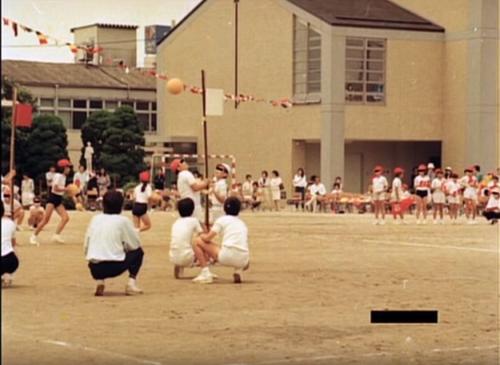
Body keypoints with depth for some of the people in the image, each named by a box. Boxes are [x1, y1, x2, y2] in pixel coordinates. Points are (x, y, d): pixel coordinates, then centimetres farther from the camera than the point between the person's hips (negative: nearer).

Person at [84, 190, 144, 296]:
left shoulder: (95, 219, 12)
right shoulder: (123, 220, 1)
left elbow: (86, 247, 13)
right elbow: (135, 245, 9)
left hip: (94, 269, 3)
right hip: (114, 267, -3)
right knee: (138, 252, 22)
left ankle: (99, 281, 9)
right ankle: (131, 283, 6)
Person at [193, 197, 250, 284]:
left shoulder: (222, 220, 8)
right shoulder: (242, 223, 25)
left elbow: (207, 238, 3)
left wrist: (202, 236, 27)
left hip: (227, 257, -6)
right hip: (243, 261, 6)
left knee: (198, 241, 13)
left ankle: (205, 274, 4)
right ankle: (238, 271, 9)